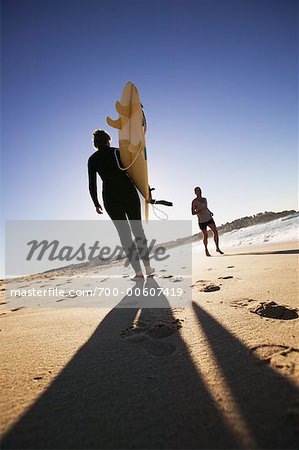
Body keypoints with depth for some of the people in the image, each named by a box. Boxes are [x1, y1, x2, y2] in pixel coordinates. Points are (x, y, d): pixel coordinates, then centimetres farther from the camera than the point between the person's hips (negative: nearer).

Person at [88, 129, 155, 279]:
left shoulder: (92, 159, 10)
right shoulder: (118, 152, 9)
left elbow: (92, 185, 7)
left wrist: (96, 203, 19)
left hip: (111, 197, 0)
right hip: (129, 193, 0)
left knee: (124, 234, 7)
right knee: (138, 230, 12)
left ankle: (138, 271, 5)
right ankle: (148, 267, 16)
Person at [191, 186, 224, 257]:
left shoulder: (204, 199, 10)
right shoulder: (194, 201, -9)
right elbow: (193, 213, -10)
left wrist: (210, 212, 6)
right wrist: (200, 211, -24)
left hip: (209, 218, 5)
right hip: (202, 221, -5)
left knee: (216, 232, -5)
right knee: (205, 236, 4)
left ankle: (217, 248, 7)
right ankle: (206, 250, 24)